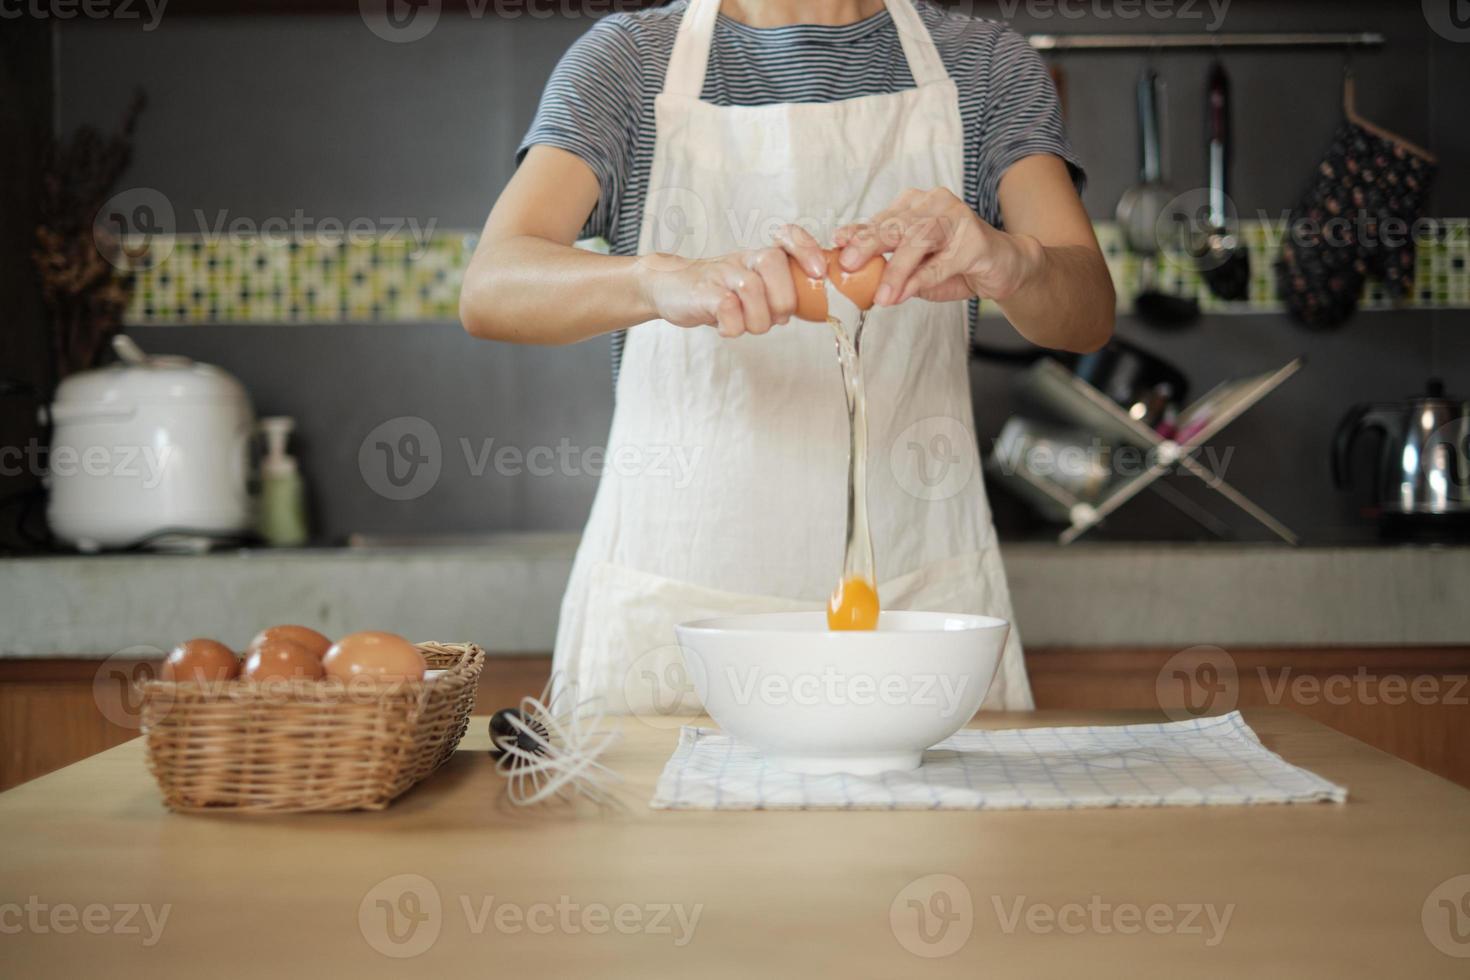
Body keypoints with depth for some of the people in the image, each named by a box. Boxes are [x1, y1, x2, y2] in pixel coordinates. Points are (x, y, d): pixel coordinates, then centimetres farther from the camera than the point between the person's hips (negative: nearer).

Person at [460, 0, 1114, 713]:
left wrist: (1009, 262, -28)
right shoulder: (629, 58, 4)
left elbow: (1089, 314, -5)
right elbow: (490, 287, -11)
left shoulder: (989, 66, 7)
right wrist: (663, 280, -31)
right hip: (671, 596, 0)